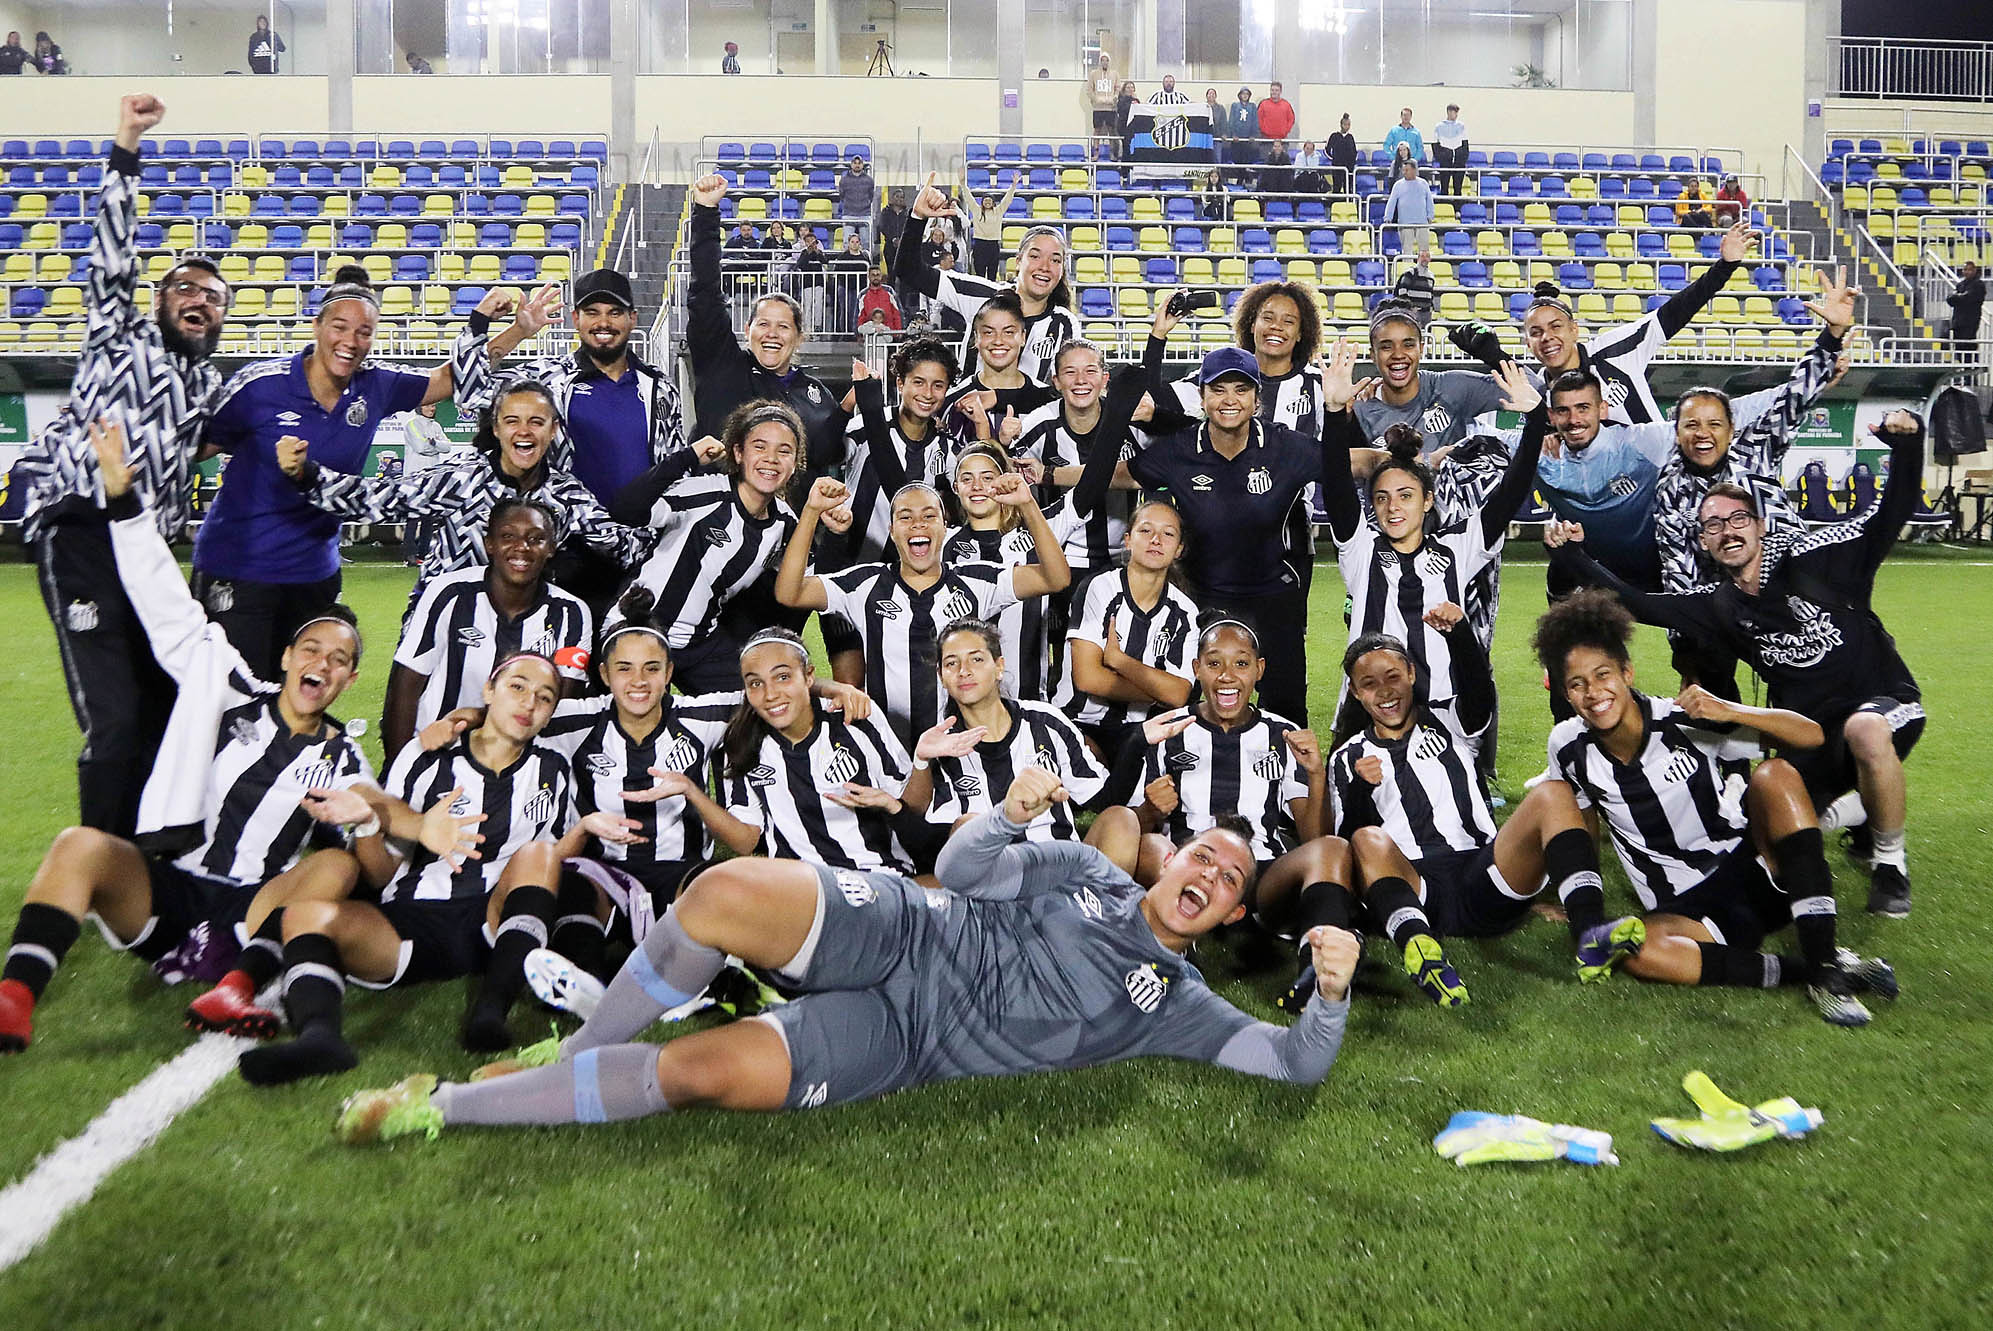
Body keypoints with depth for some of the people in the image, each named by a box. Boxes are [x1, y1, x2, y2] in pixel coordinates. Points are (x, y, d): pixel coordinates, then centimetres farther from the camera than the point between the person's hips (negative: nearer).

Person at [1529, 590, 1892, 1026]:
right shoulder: (1568, 747, -4)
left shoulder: (1683, 720, -11)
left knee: (1775, 775, -26)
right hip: (1687, 912, 0)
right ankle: (1803, 971, -22)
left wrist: (1730, 711, -25)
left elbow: (1811, 735, -9)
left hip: (1754, 876, 0)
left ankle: (1825, 965, -29)